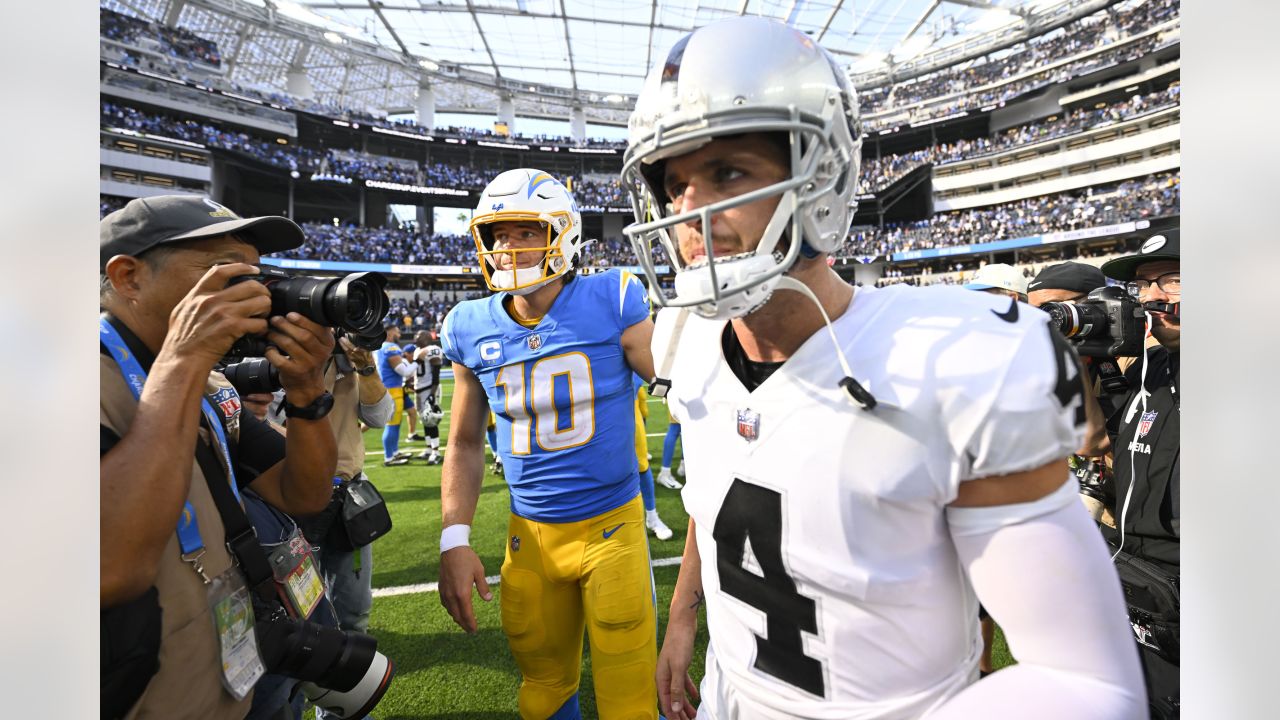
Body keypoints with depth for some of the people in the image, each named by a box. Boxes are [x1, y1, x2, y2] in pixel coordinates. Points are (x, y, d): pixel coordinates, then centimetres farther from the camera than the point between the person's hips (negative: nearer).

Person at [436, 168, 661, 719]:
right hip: (530, 535, 4)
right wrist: (454, 540, 0)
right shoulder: (471, 329, -3)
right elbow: (465, 444, 7)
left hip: (612, 526, -3)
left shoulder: (613, 303, -14)